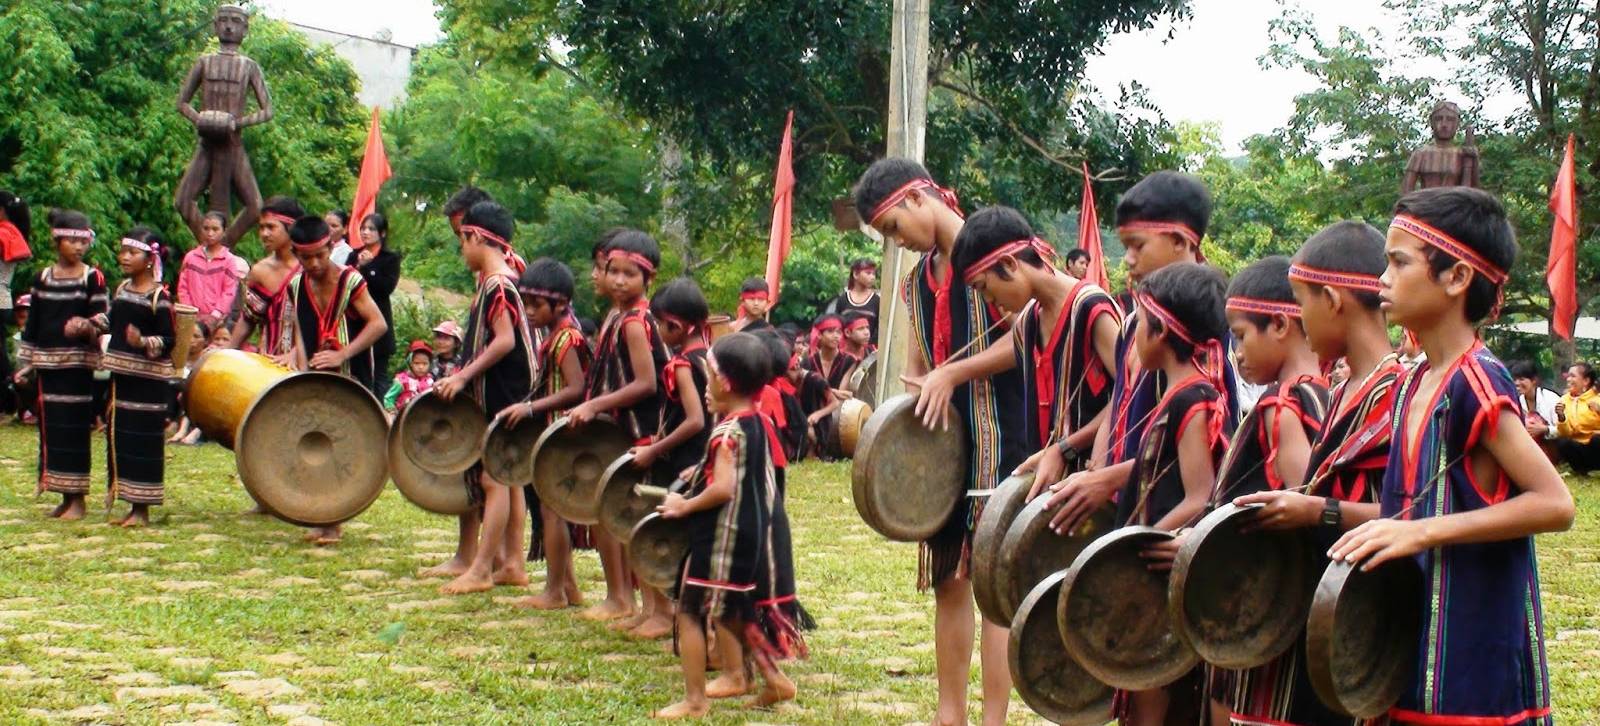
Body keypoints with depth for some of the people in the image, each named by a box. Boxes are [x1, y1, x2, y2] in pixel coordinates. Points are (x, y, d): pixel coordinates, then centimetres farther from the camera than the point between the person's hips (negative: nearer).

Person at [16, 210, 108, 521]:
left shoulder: (93, 278, -2)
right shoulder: (42, 278, 10)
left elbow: (103, 319, -5)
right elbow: (32, 323, 13)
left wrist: (87, 325, -27)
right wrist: (26, 363, 10)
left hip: (78, 361, -4)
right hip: (47, 361, 5)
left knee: (74, 427, -4)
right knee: (50, 426, 6)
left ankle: (77, 499, 3)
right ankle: (65, 497, 15)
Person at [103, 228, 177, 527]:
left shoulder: (159, 297, -11)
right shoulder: (121, 289, 11)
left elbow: (169, 339, -15)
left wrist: (145, 342, -30)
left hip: (148, 379, -8)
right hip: (122, 374, 8)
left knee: (144, 440, -4)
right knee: (119, 437, 9)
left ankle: (142, 508, 4)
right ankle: (131, 504, 18)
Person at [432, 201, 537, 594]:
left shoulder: (497, 285, -16)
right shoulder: (505, 277, 13)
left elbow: (505, 340, -24)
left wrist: (464, 375, -21)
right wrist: (464, 375, 16)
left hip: (500, 397, -10)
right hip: (505, 394, 10)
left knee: (494, 478, -7)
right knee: (506, 478, 11)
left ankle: (480, 569, -5)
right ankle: (512, 563, 16)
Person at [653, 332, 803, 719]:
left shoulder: (727, 432, -19)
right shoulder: (761, 424, 7)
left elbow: (723, 488, -28)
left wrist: (683, 506, -16)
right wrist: (703, 473, 16)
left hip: (721, 537, -9)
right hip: (753, 534, 9)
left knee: (689, 610, 0)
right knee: (733, 611, 21)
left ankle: (695, 699, 2)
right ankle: (773, 678, 19)